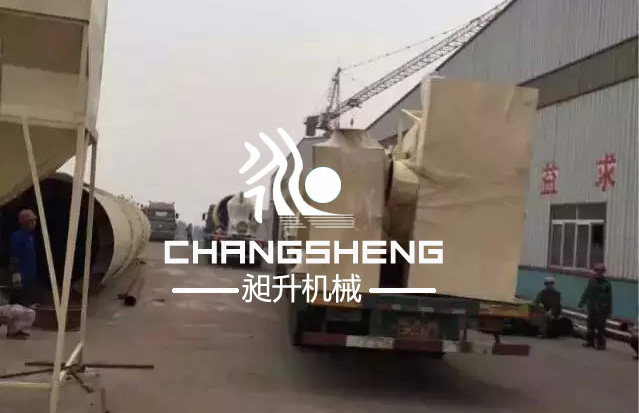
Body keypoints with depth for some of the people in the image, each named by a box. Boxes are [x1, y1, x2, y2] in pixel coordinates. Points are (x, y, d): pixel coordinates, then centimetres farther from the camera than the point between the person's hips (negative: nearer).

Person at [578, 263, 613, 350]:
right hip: (592, 309, 4)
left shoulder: (606, 284, -3)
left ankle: (601, 343, 4)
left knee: (600, 328, -3)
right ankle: (590, 341, 19)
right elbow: (586, 293, 6)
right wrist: (582, 302, -3)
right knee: (590, 326, 9)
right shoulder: (592, 282, 7)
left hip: (602, 310, -4)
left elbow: (609, 298, -1)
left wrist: (609, 310, -3)